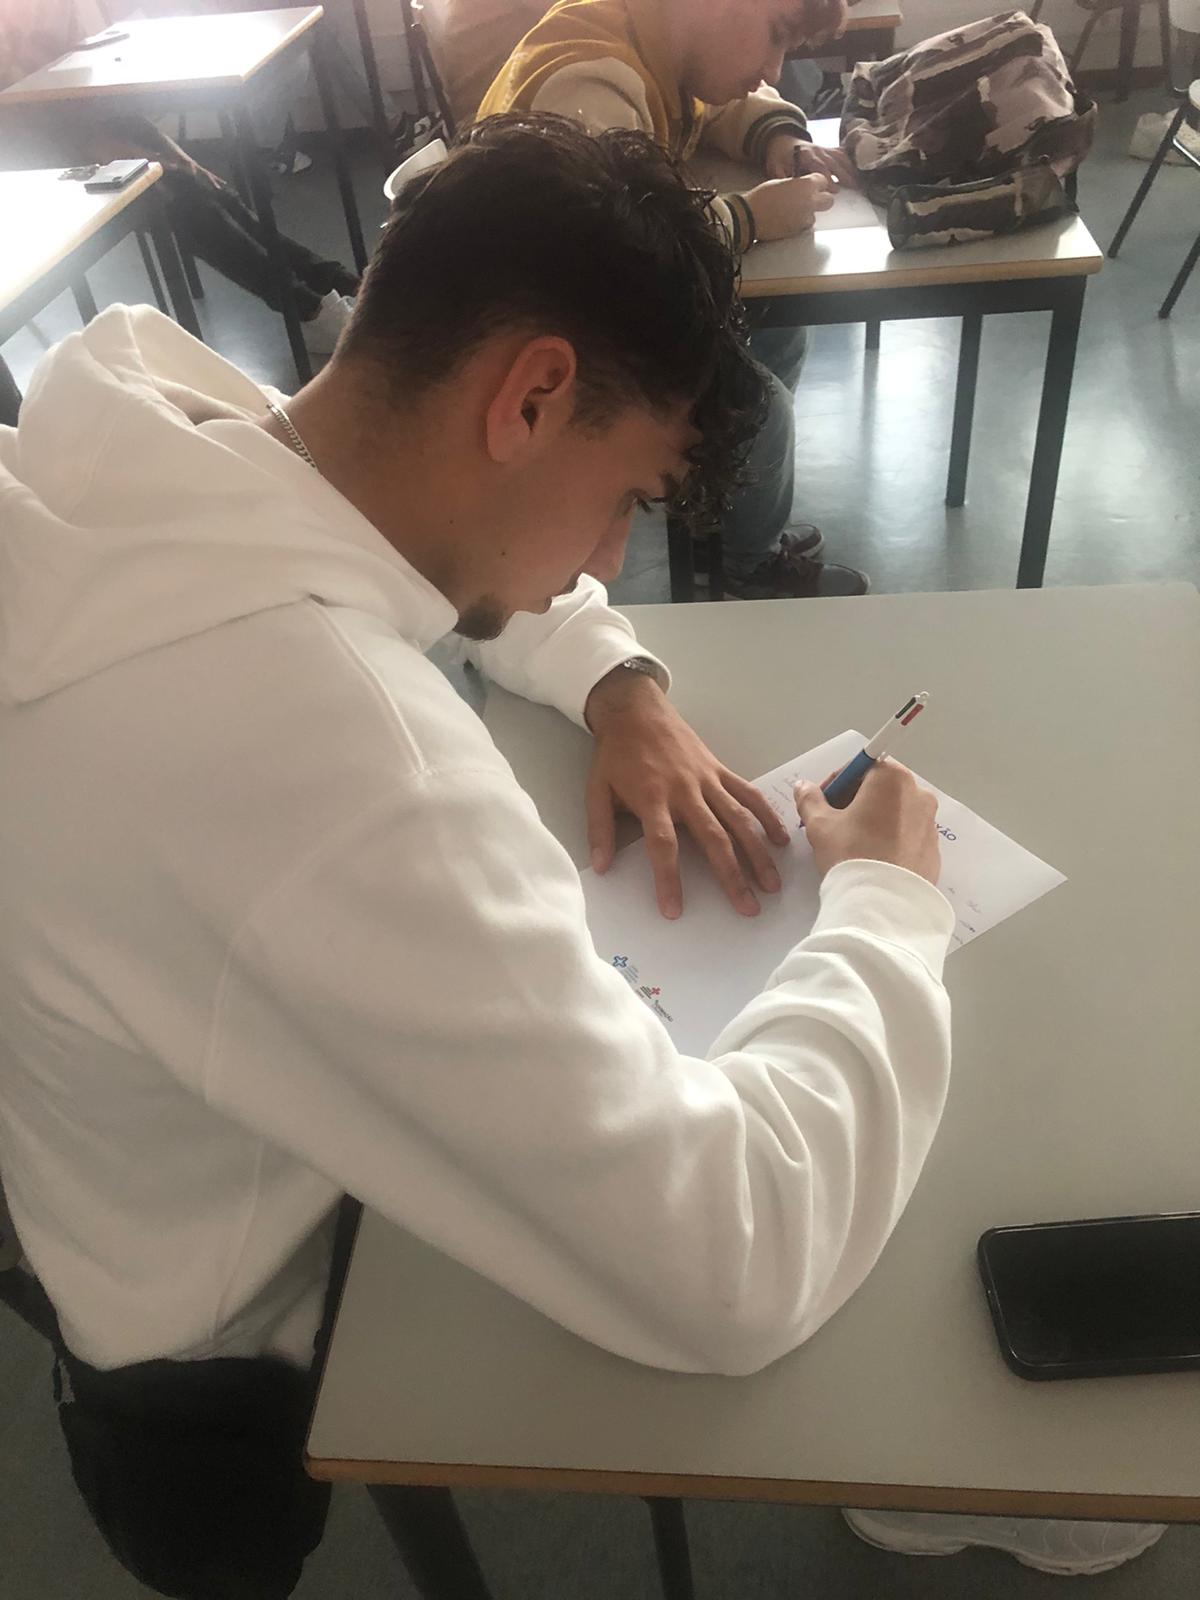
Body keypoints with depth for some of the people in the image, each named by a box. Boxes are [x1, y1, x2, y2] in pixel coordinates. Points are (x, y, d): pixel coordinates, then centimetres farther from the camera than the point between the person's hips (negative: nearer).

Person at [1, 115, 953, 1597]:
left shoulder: (185, 436, -14)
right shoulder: (318, 747, -43)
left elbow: (471, 547, 8)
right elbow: (728, 1273, -36)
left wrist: (620, 681, -8)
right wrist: (890, 906, -21)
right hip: (264, 1375, -7)